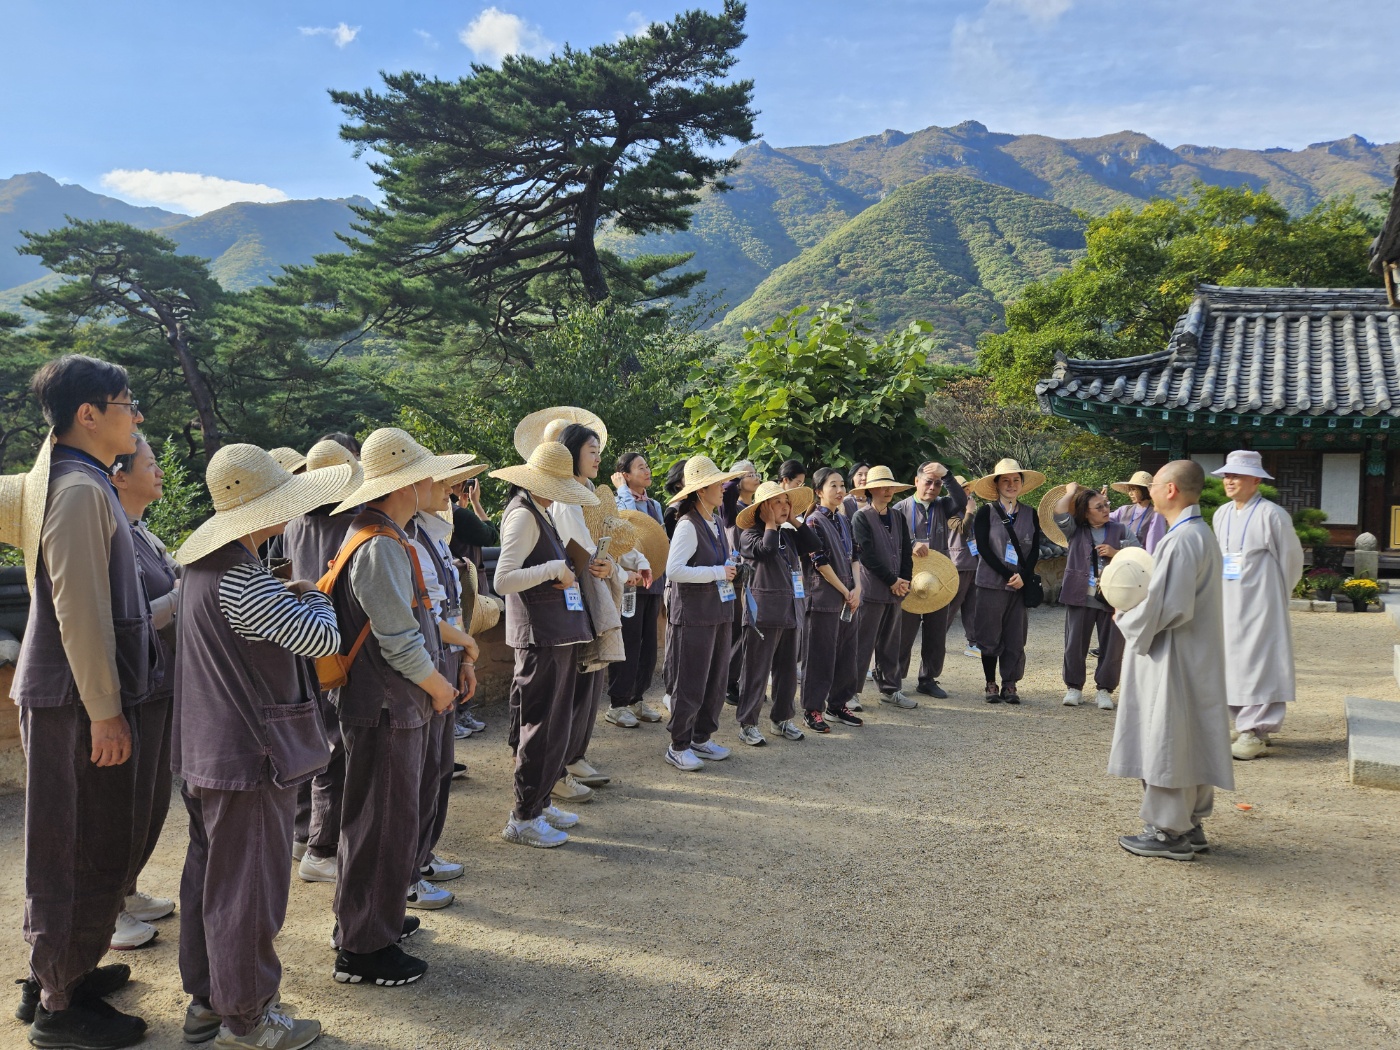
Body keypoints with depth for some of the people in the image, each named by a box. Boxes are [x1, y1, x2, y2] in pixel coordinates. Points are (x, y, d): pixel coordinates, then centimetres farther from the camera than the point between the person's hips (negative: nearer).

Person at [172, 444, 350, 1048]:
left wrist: (287, 595, 6)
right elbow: (322, 640, -23)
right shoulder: (241, 579, -24)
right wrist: (311, 596, -4)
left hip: (206, 751, 10)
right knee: (248, 887, 3)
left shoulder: (205, 564, 7)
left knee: (209, 874, 19)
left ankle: (205, 1000, 33)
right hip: (250, 755, -10)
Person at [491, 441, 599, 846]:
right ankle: (523, 818, 8)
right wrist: (555, 569, -20)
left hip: (558, 634, 10)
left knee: (556, 722, 17)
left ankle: (540, 801, 29)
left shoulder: (540, 512, 15)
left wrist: (566, 570, 8)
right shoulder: (523, 515, -15)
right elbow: (503, 580, -25)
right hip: (539, 635, -10)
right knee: (539, 725, -2)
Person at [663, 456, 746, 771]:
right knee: (691, 683, -1)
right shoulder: (688, 525, -15)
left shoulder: (717, 522, 12)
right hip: (694, 615, -9)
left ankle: (701, 739, 26)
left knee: (716, 680, 13)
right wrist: (717, 573, -20)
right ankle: (678, 746, 11)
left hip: (719, 612, 9)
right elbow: (673, 570, -25)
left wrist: (730, 570, 8)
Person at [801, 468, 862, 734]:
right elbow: (820, 563, -15)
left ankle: (839, 702, 24)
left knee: (847, 651, 11)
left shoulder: (843, 520, 13)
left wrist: (857, 588, -3)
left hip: (849, 598, 7)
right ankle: (812, 709, 9)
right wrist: (845, 592, -11)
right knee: (821, 655, -1)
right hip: (824, 599, -7)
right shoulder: (814, 522, -10)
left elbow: (853, 556, 12)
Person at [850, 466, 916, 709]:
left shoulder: (898, 518, 13)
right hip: (872, 588, -6)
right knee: (864, 643, -2)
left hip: (897, 589, 6)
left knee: (890, 642, 12)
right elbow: (867, 555, -14)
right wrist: (892, 581, -13)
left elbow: (906, 552, 12)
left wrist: (904, 580, -2)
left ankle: (891, 689, 21)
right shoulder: (861, 518, -7)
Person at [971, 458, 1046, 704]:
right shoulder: (986, 511, 0)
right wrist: (1007, 575, -13)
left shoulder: (1030, 514, 9)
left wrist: (1022, 576, -11)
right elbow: (983, 547, -8)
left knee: (1015, 638, 4)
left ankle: (1010, 685, 13)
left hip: (1021, 584, 3)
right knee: (990, 636, 2)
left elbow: (1035, 550, 5)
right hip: (992, 583, -3)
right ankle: (991, 684, 12)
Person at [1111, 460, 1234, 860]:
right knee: (1189, 741, 15)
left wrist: (1126, 618, -8)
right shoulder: (1201, 534, 11)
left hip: (1172, 658, -10)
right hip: (1194, 657, 10)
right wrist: (1138, 608, 13)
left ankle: (1168, 831, 7)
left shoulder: (1181, 540, -21)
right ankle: (1190, 825, 24)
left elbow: (1167, 606, -24)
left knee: (1166, 740, -1)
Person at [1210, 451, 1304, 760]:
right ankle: (1245, 724, 20)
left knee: (1258, 662, -6)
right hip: (1228, 604, 7)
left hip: (1260, 603, -7)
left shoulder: (1271, 514, -10)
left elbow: (1291, 558, -2)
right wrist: (1225, 591, 12)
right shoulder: (1221, 514, 9)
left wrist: (1278, 596, 7)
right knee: (1232, 662, 9)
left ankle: (1256, 732, -4)